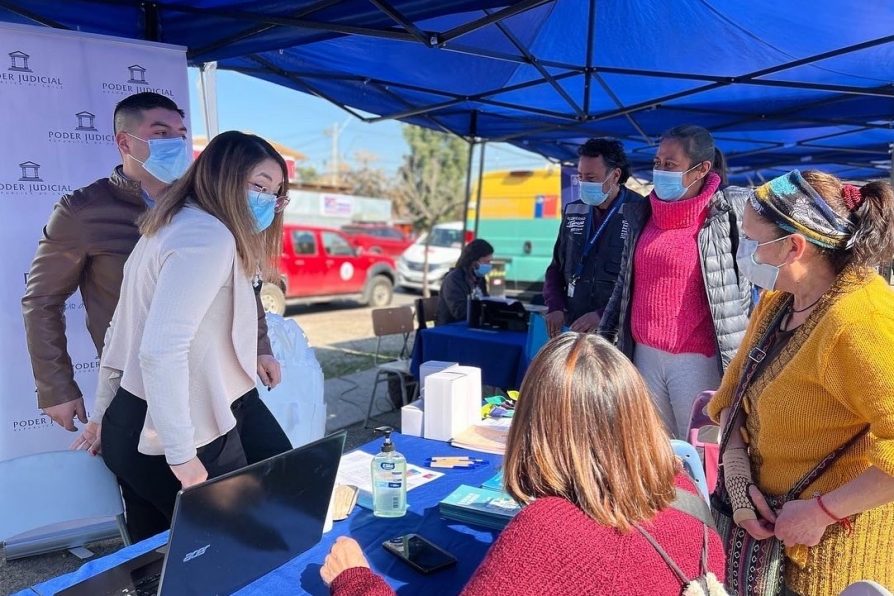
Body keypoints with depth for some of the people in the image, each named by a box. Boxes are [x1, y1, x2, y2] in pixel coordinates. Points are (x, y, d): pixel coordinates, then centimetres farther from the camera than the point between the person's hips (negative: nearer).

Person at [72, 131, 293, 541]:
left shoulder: (177, 227, 14)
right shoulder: (208, 235, -19)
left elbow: (123, 330, 19)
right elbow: (161, 349, -29)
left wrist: (104, 413, 25)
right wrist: (183, 455, -25)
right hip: (190, 438, -10)